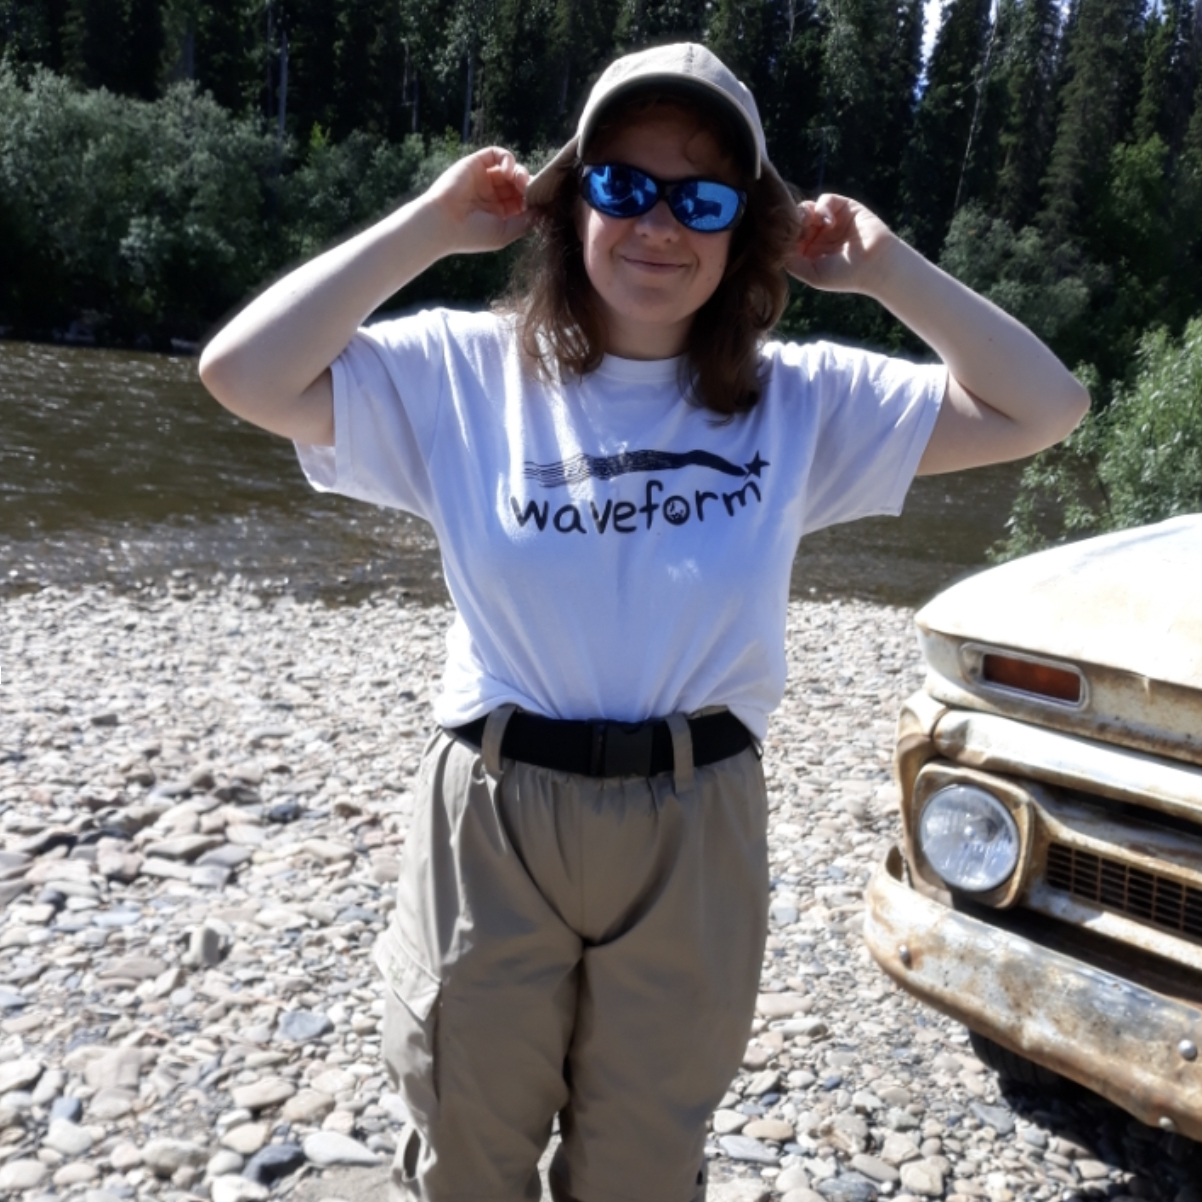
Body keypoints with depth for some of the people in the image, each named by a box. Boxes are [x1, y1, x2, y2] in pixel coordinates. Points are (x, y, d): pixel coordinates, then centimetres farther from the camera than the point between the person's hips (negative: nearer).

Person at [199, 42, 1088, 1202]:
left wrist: (882, 263, -6)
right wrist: (433, 224, -13)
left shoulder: (801, 401, -2)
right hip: (491, 818, 0)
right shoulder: (466, 373, -6)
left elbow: (1042, 407, -3)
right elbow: (245, 375, -16)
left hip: (694, 833, 1)